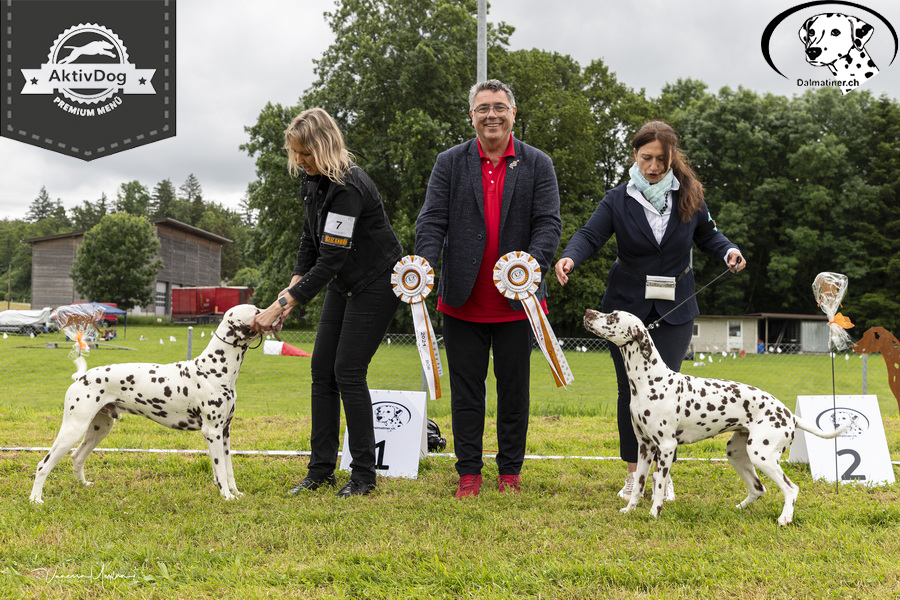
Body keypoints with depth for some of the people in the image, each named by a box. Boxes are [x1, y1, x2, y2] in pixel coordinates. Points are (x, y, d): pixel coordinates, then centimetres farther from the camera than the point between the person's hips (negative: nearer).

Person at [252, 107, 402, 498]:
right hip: (343, 283, 9)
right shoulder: (313, 180, -1)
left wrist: (279, 307, -30)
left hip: (376, 284, -9)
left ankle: (364, 475, 1)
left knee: (348, 372, -10)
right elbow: (311, 244, 6)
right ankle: (321, 469, 10)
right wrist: (290, 293, -6)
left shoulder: (348, 188, -29)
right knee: (322, 370, 4)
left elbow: (329, 260, -31)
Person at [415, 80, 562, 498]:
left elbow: (548, 223, -4)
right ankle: (469, 472, 16)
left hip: (516, 301, 0)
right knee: (466, 389, 6)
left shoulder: (537, 165, 4)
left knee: (513, 388, 9)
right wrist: (426, 265, -20)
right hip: (463, 301, 0)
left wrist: (534, 262, -23)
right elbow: (432, 220, -3)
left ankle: (510, 471, 21)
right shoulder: (450, 163, 5)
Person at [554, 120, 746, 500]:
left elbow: (707, 235, 15)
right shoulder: (617, 200, -2)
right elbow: (591, 235, -14)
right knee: (630, 390, 3)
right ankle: (633, 473, 16)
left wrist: (729, 251, -6)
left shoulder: (689, 197, 2)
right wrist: (570, 258, -34)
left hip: (675, 310, 0)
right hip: (627, 307, 0)